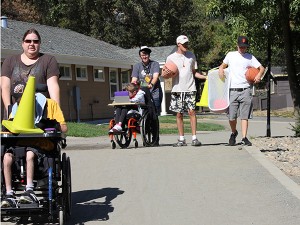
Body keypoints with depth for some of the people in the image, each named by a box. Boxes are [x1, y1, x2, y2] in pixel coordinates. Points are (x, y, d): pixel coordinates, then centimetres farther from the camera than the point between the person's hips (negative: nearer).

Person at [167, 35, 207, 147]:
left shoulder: (191, 56, 13)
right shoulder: (171, 57, 7)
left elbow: (194, 72, 16)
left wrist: (206, 77, 2)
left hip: (190, 88, 0)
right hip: (177, 89, 0)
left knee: (192, 112, -9)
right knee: (179, 114, 2)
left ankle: (194, 138, -6)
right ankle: (181, 139, 9)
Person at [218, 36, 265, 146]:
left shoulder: (250, 57, 9)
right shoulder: (231, 55, 12)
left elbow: (261, 68, 7)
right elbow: (223, 65, 24)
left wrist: (259, 75, -13)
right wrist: (221, 70, 1)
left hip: (246, 90, -1)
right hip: (232, 90, 1)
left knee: (244, 116, -5)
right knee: (231, 116, 0)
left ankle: (244, 137, -2)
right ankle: (234, 133, 26)